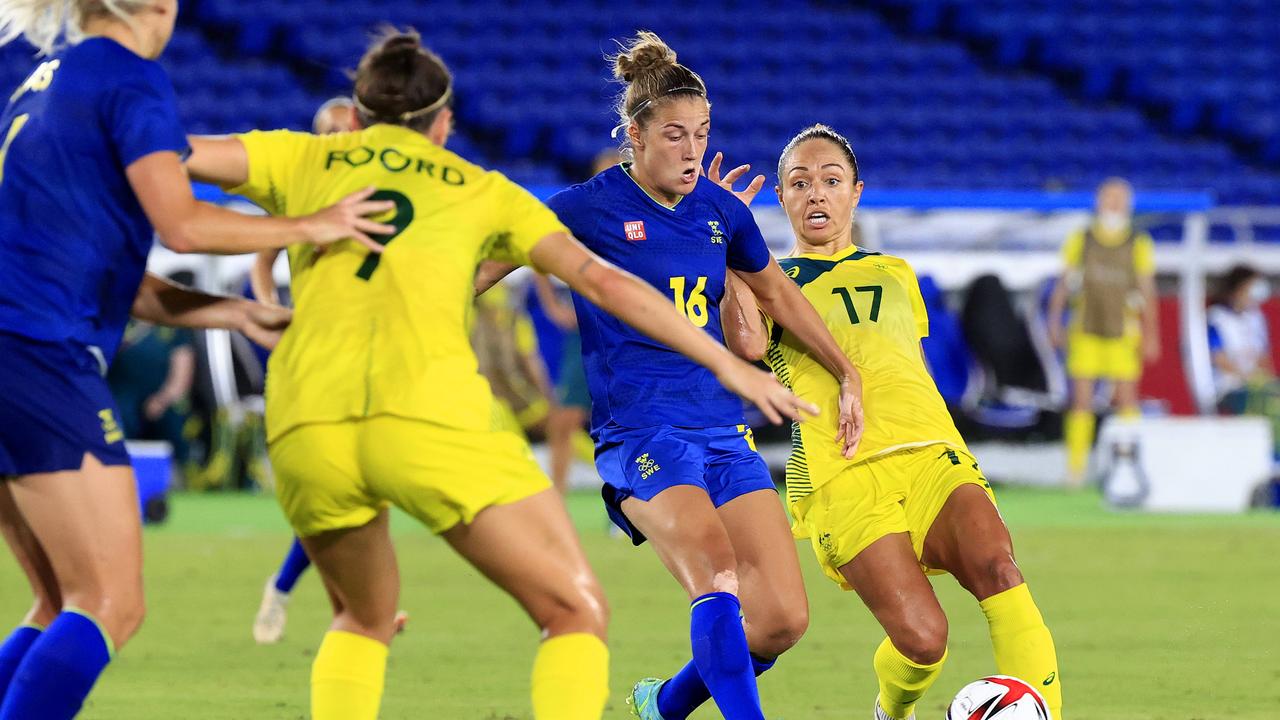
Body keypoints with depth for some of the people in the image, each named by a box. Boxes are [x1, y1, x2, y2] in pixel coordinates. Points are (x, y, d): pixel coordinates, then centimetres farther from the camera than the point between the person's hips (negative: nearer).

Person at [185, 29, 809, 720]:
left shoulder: (304, 160, 23)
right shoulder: (480, 190, 22)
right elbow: (604, 281, 15)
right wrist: (727, 363, 18)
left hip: (306, 426, 3)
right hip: (433, 417, -2)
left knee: (364, 616, 29)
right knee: (575, 613, 9)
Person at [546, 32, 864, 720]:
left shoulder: (721, 211, 10)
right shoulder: (588, 209, -5)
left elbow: (777, 294, 27)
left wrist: (847, 376, 29)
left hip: (724, 431, 6)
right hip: (640, 432, -6)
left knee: (783, 618, -6)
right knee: (718, 575, -31)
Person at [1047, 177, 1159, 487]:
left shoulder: (1139, 245, -1)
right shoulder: (1080, 241, 2)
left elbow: (1147, 290, 1)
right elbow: (1064, 283, 7)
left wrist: (1151, 335, -2)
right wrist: (1055, 320, -1)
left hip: (1123, 334, 0)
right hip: (1086, 332, 0)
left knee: (1127, 400, 0)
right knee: (1081, 401, -3)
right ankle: (1075, 469, 1)